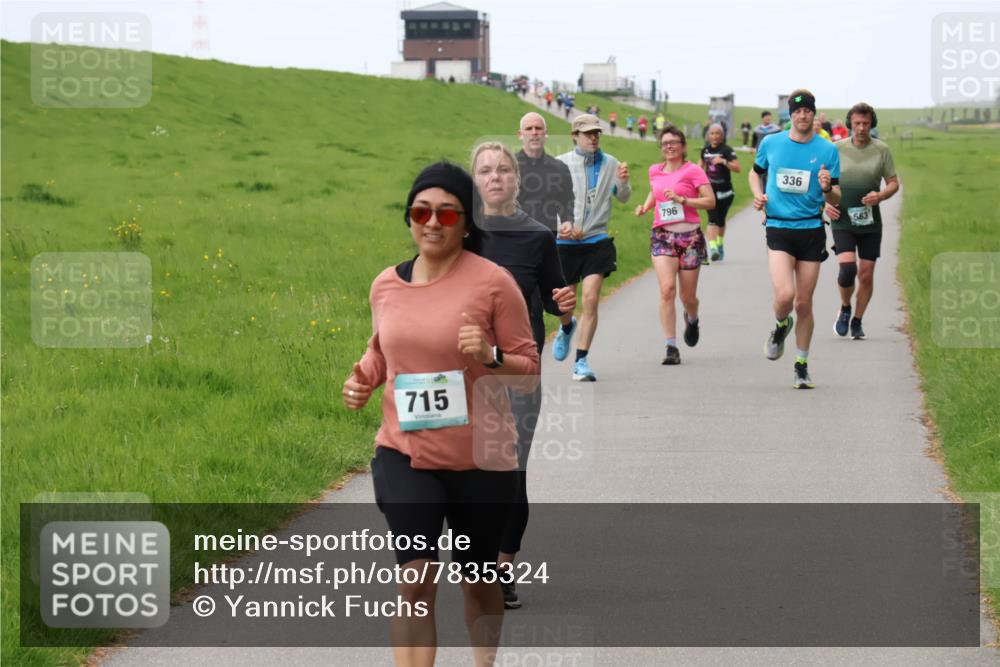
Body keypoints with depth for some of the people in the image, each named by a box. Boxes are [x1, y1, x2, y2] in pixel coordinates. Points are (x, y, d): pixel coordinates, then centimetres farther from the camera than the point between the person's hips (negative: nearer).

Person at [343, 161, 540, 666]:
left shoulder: (493, 282, -11)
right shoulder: (386, 285, 2)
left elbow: (531, 368, -6)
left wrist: (491, 357, -26)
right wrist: (363, 378, 1)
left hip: (479, 460, -2)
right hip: (405, 457, 2)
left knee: (477, 581, 15)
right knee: (414, 581, -10)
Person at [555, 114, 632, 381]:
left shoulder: (610, 164, 4)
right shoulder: (561, 164, -2)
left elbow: (623, 198, 10)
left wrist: (623, 182, -12)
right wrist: (562, 224, -21)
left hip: (597, 241, 0)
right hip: (566, 242, 0)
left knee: (590, 299, -11)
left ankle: (581, 362, -5)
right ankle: (566, 329, 46)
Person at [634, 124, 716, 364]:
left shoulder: (693, 170, -4)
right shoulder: (655, 171, 10)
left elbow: (710, 201, -10)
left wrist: (682, 199, -19)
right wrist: (645, 206, 10)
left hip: (690, 236, -2)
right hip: (662, 236, 2)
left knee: (687, 296, 7)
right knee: (667, 289, -16)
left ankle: (692, 319, 45)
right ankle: (671, 347, -15)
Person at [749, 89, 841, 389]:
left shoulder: (827, 150, 1)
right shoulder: (770, 143, 3)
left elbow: (836, 199, 4)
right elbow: (756, 172, 22)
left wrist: (827, 188, -19)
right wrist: (758, 195, 2)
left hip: (812, 231, 1)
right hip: (778, 228, -1)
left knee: (804, 303, 4)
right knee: (784, 295, -19)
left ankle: (802, 366, 19)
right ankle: (780, 326, 17)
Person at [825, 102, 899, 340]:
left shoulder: (881, 149, 2)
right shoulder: (837, 149, 1)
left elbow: (894, 183, 6)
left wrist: (880, 195, -14)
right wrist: (825, 203, -6)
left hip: (870, 222, 1)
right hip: (842, 221, -1)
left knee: (866, 274, 2)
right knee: (847, 267, -18)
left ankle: (857, 321, 20)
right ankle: (845, 309, 9)